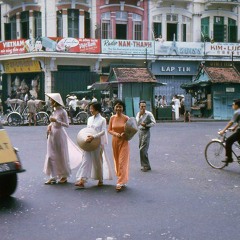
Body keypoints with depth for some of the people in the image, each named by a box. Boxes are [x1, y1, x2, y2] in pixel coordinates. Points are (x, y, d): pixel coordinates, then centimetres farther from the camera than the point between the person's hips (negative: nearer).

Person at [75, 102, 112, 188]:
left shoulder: (102, 120, -4)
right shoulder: (89, 119, 12)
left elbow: (103, 132, -12)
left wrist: (93, 137, -24)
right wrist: (86, 137, -2)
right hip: (89, 143, 4)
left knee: (97, 161, 6)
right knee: (86, 160, -6)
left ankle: (100, 180, 25)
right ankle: (82, 180, -13)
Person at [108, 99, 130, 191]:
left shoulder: (126, 118, -8)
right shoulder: (112, 118, 2)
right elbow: (109, 130, 5)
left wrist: (124, 134, -21)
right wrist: (115, 133, -15)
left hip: (124, 142, -4)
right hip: (115, 141, 4)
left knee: (122, 162, -6)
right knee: (117, 161, 12)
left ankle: (120, 183, -5)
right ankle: (122, 180, 28)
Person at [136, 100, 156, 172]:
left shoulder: (149, 114, -7)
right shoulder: (138, 114, 10)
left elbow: (154, 123, -9)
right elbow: (137, 123, -1)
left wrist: (146, 125, -17)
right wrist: (140, 115, -10)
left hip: (146, 132, -6)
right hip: (140, 131, 7)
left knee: (142, 149, -11)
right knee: (142, 149, 10)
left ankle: (146, 166, -2)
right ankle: (144, 165, 20)